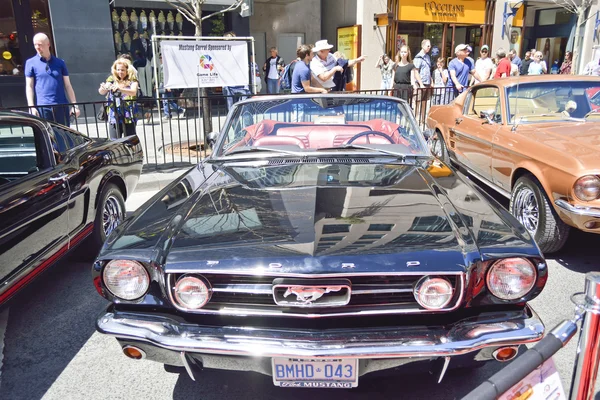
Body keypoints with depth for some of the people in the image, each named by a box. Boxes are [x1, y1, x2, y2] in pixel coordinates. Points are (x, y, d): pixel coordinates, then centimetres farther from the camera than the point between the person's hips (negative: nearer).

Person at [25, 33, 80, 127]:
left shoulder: (60, 62, 10)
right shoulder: (31, 63, 7)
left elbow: (67, 85, 10)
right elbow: (29, 87, 4)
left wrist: (74, 105, 2)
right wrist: (32, 107, -7)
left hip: (61, 106, 2)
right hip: (42, 107, -1)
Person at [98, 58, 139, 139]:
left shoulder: (132, 80, 2)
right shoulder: (112, 80, 10)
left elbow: (133, 92, -18)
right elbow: (102, 92, -1)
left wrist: (119, 88, -34)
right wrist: (103, 88, -25)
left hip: (129, 117, -2)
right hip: (114, 117, 3)